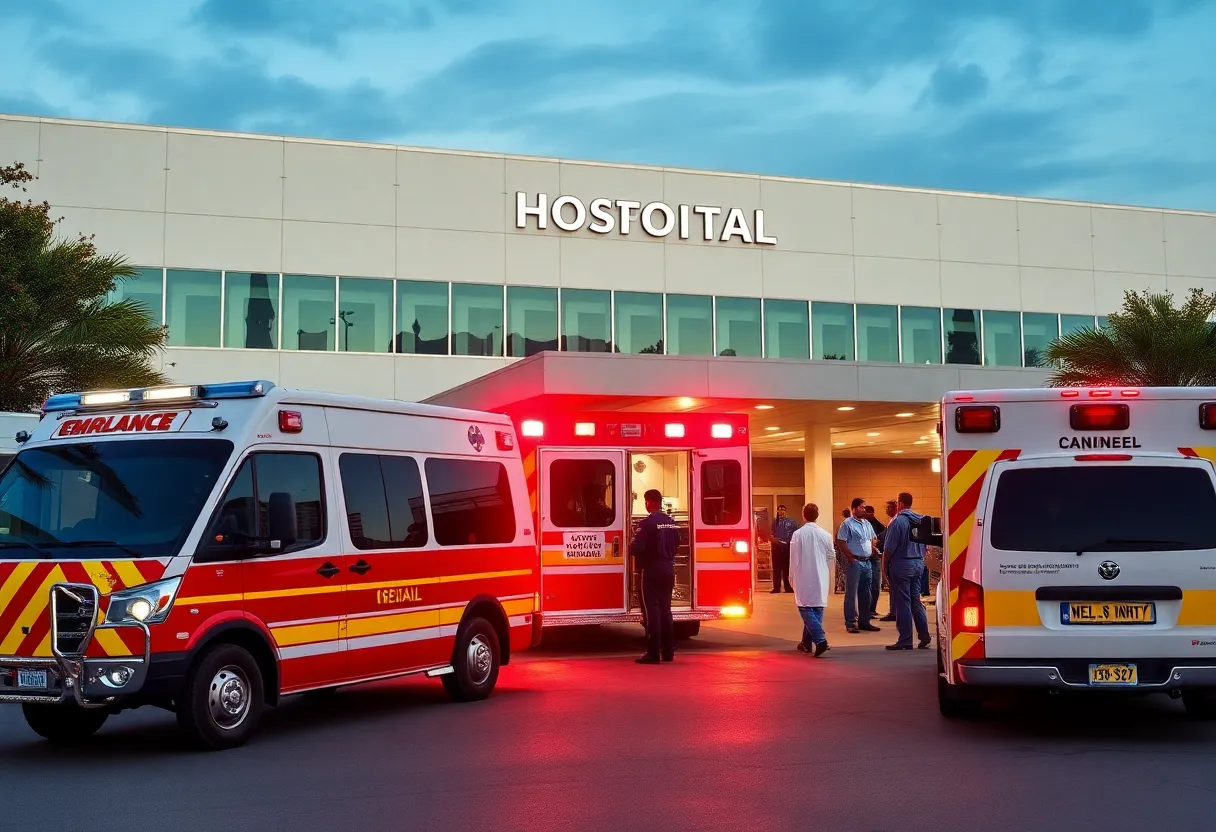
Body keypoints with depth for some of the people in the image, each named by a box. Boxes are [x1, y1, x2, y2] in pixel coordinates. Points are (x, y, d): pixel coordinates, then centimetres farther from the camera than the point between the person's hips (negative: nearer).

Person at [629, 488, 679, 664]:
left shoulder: (647, 523, -16)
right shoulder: (671, 522, 8)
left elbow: (637, 548, -20)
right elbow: (676, 544, 18)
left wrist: (630, 548, 1)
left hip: (651, 570, -7)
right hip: (668, 570, 7)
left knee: (652, 610, -5)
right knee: (665, 609, 13)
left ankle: (653, 653, -7)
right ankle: (668, 651, 16)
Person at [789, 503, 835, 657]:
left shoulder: (798, 534, -10)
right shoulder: (825, 534, -1)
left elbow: (793, 558, -5)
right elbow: (832, 557, 7)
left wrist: (792, 576, 8)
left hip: (803, 577, -3)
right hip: (820, 578, 3)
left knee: (806, 609, -2)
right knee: (817, 608, 13)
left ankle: (820, 640, -21)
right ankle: (807, 643, 21)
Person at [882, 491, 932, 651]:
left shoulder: (898, 521, -14)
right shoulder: (921, 520, 7)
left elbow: (889, 548, -14)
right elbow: (924, 546, 12)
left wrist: (886, 565, -3)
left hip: (901, 565, -7)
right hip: (919, 564, 7)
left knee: (902, 603, -2)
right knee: (916, 600, 15)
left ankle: (905, 641, -1)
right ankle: (924, 636, 13)